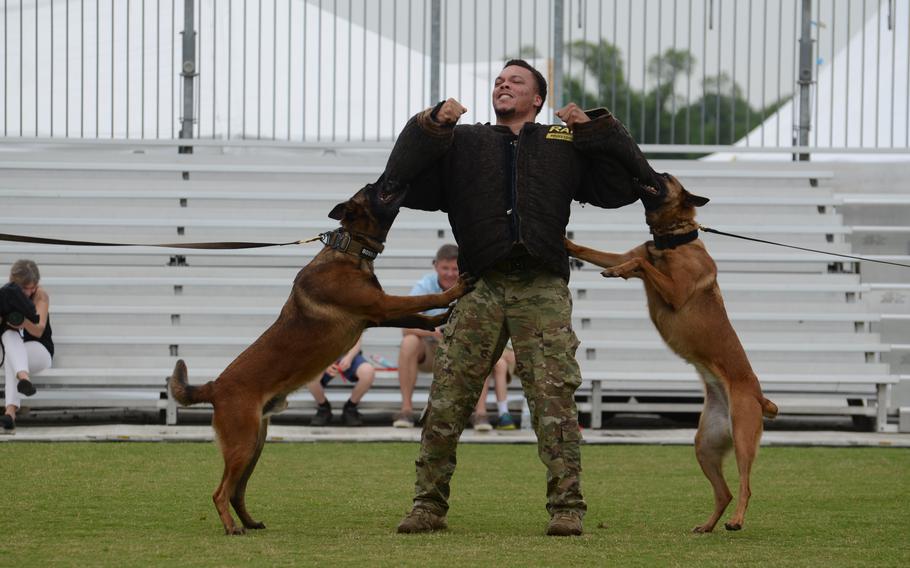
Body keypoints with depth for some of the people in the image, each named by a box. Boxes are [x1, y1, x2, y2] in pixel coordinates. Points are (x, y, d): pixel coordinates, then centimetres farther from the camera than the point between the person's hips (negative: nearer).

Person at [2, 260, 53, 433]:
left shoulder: (40, 295, -6)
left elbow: (38, 331, -19)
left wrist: (25, 323, -41)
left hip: (40, 353, -2)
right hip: (11, 354, 2)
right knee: (10, 334, -33)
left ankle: (11, 410, -57)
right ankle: (24, 377, -63)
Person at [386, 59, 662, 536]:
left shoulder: (565, 144, 19)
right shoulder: (463, 143, 20)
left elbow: (621, 186, 14)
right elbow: (401, 182, 13)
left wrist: (596, 130, 6)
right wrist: (431, 126, 3)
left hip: (543, 288, -1)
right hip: (480, 287, 1)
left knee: (554, 397, -9)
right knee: (447, 399, -3)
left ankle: (566, 507, -7)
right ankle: (429, 505, 3)